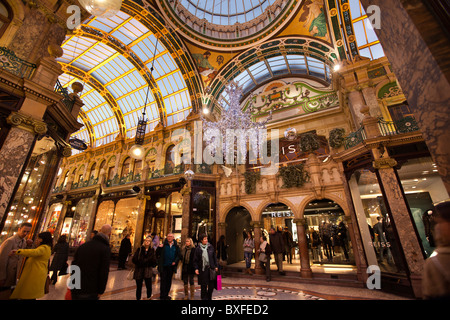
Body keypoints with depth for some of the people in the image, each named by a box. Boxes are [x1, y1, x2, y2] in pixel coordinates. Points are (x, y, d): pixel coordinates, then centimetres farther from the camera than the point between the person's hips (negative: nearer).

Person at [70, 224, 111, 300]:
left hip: (75, 289, 6)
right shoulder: (106, 249, -16)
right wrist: (101, 291, -3)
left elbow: (73, 264, 11)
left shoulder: (83, 245, 4)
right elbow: (104, 273, -17)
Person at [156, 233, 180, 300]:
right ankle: (162, 296, 15)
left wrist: (175, 261, -11)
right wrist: (159, 248, -23)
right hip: (163, 266, -3)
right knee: (163, 281, 3)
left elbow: (178, 255, 5)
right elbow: (157, 254, -5)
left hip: (171, 266, 3)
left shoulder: (176, 246, 3)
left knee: (169, 281, 14)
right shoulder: (163, 245, -3)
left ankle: (166, 295, 29)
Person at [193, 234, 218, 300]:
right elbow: (195, 260, 1)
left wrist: (216, 266, 8)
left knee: (211, 285, 6)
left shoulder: (210, 247, 3)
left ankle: (209, 297, 28)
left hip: (211, 268, 2)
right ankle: (204, 298, 26)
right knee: (203, 285, 5)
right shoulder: (198, 249, -3)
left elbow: (214, 257, 10)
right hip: (202, 269, -2)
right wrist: (196, 268, -7)